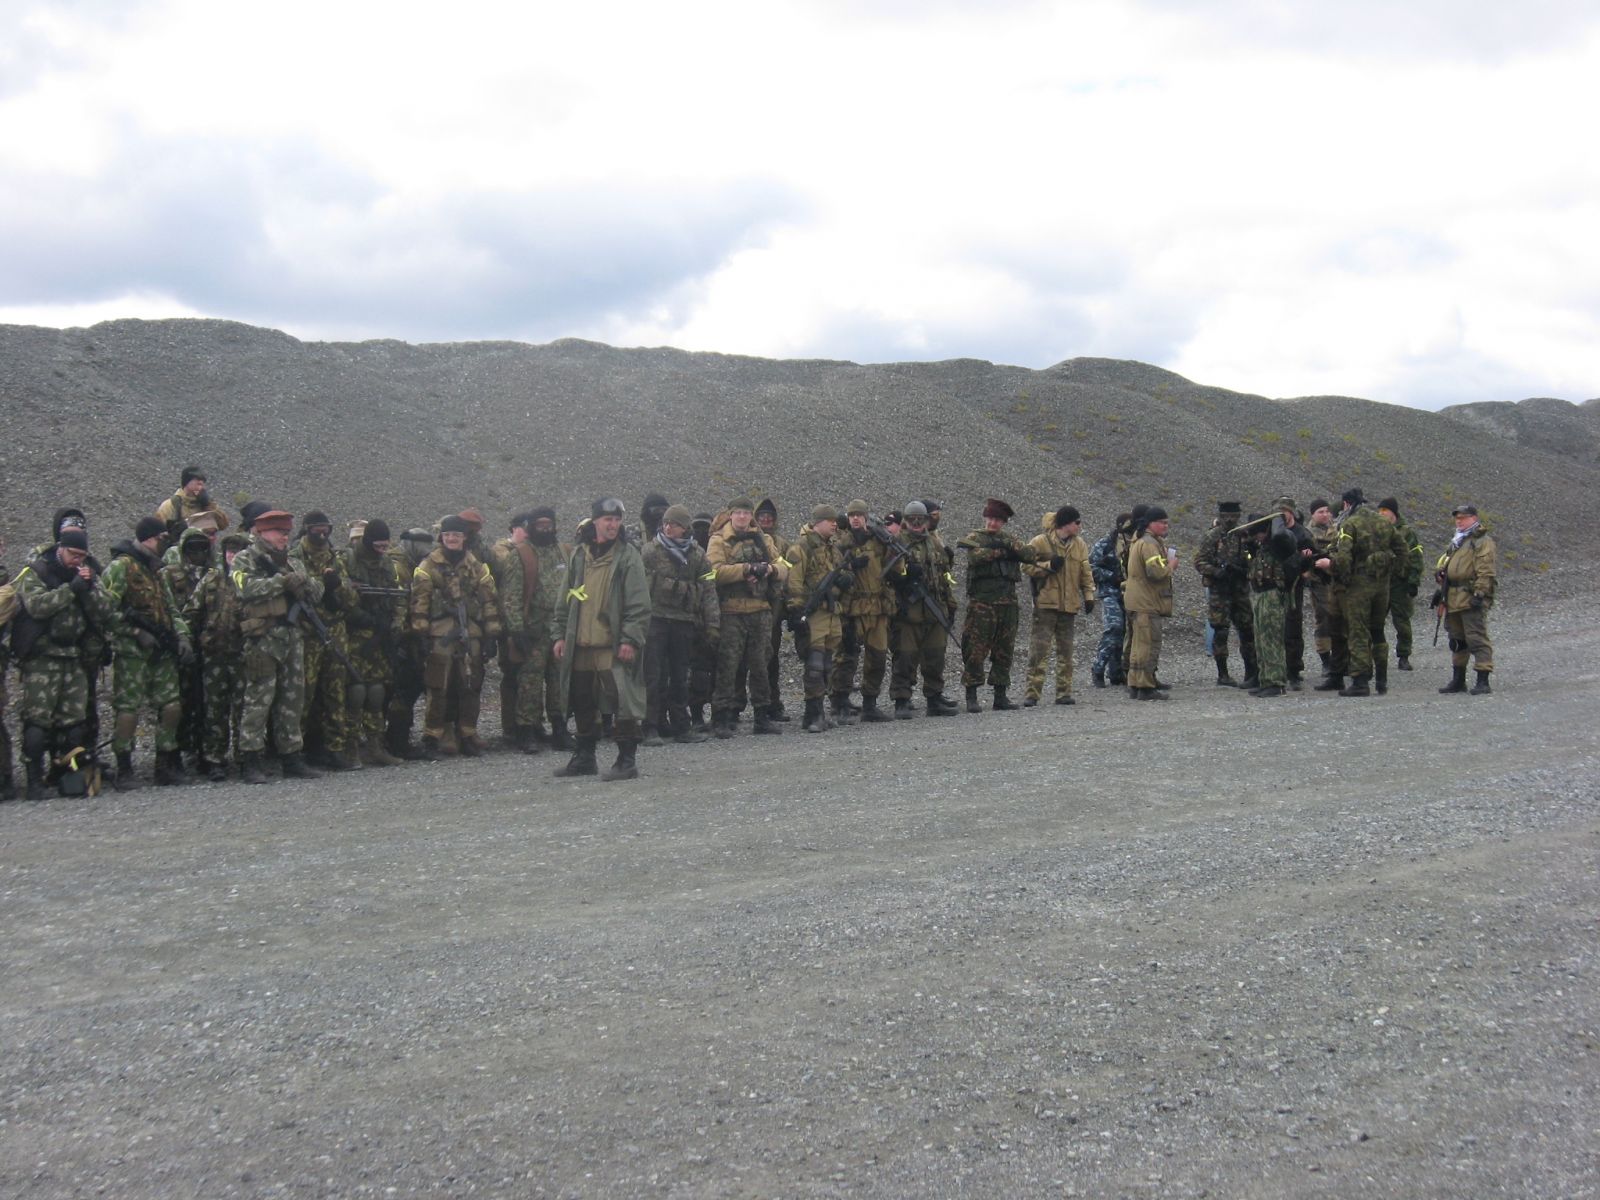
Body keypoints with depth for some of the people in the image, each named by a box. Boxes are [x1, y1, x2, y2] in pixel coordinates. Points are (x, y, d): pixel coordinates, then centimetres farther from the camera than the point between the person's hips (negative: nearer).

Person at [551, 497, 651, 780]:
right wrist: (559, 634, 11)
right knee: (583, 702, 14)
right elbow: (565, 600, 17)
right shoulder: (578, 556, 12)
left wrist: (630, 639, -15)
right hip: (581, 644, 6)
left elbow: (638, 603, -8)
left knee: (622, 700, -8)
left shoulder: (627, 556, -3)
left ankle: (627, 759, 1)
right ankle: (585, 757, 27)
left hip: (613, 646, -6)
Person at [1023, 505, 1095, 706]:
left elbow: (1085, 572, 13)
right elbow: (1026, 566, -6)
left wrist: (1089, 595, 4)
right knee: (1039, 648, -8)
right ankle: (1033, 694, -6)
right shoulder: (1041, 542, -6)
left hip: (1069, 605, 5)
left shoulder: (1079, 545, 11)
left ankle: (1064, 692, 15)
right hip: (1045, 603, -5)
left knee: (1065, 650, 9)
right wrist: (1048, 566, -17)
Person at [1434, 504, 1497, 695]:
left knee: (1477, 639, -11)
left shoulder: (1482, 542, -6)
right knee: (1457, 641, 14)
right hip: (1454, 600, 9)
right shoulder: (1457, 542, 23)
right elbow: (1446, 570, 28)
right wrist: (1442, 595, 24)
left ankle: (1482, 681, -11)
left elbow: (1485, 572, -15)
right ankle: (1458, 679, 23)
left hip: (1471, 600, -9)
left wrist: (1479, 594, -22)